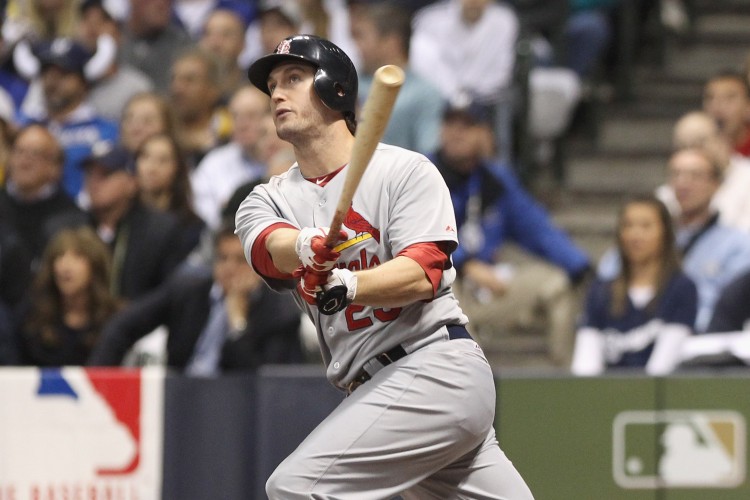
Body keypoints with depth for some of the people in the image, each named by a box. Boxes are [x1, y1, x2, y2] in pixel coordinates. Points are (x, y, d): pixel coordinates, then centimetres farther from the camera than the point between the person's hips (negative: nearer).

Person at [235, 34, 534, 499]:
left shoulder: (406, 170, -2)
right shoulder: (269, 199, 13)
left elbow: (423, 274, -15)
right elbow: (270, 246, -11)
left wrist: (347, 285, -34)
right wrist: (307, 248, -35)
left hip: (436, 367, -7)